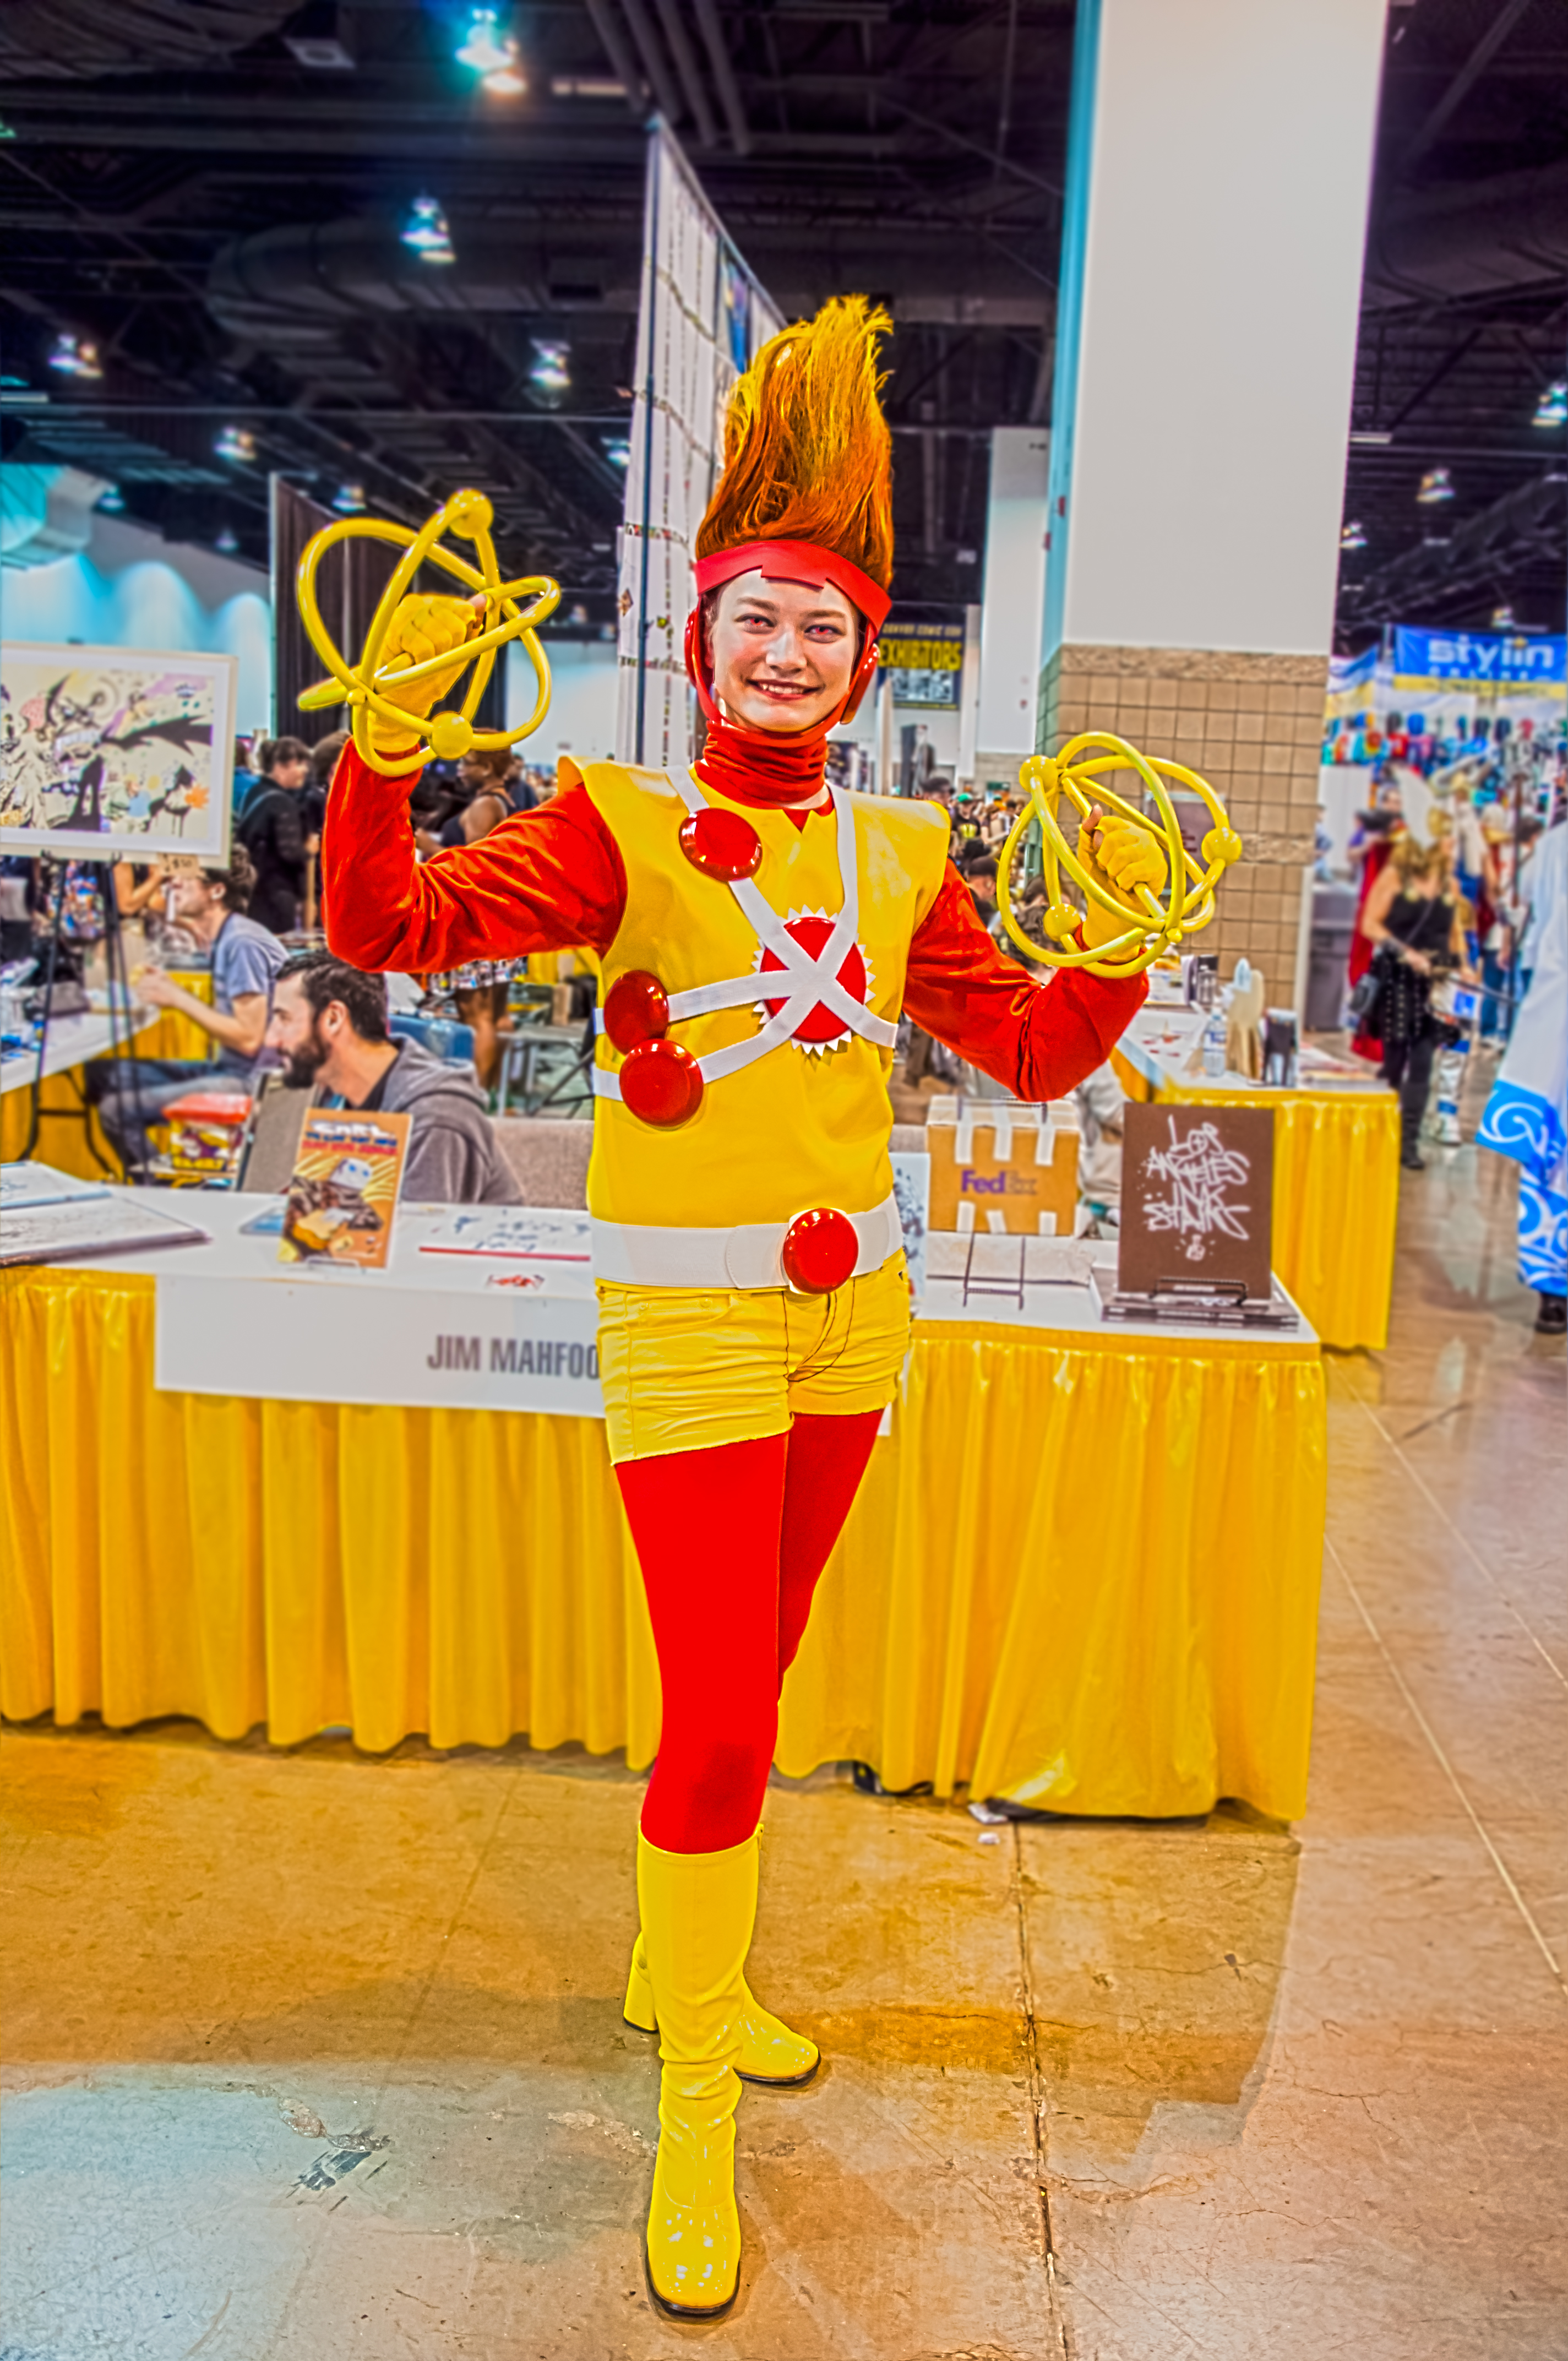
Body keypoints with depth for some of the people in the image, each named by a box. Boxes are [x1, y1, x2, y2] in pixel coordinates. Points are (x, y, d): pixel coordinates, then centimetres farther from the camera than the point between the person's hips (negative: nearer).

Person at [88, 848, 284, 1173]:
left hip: (249, 1080, -10)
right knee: (101, 1073, 10)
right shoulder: (226, 939, 13)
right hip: (227, 1068, 10)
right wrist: (171, 989, 5)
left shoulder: (243, 944, -17)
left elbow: (249, 1039, -22)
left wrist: (179, 998, -14)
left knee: (118, 1109, -20)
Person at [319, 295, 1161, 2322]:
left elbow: (1032, 1051, 9)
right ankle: (695, 2113, 17)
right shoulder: (623, 825, -6)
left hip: (848, 1313, 5)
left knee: (750, 1687, 19)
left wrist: (1119, 937, -8)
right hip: (689, 1320, -5)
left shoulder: (898, 856, 8)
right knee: (720, 1729, -4)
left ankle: (676, 1970, 42)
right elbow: (386, 926, -18)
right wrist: (388, 733, -32)